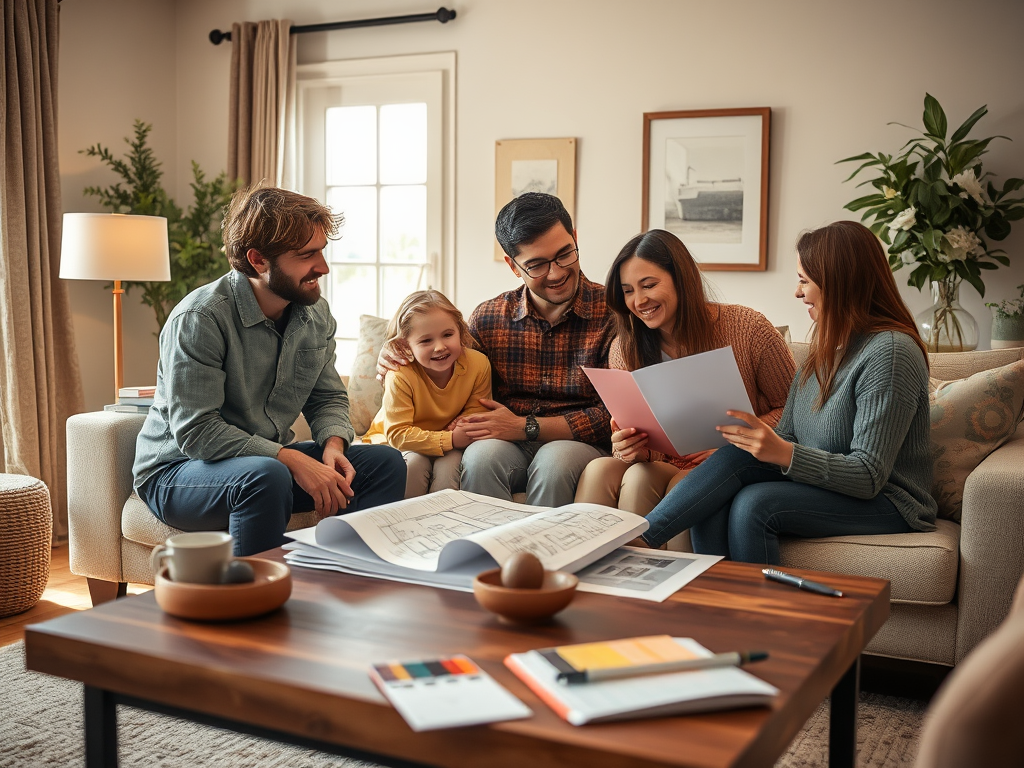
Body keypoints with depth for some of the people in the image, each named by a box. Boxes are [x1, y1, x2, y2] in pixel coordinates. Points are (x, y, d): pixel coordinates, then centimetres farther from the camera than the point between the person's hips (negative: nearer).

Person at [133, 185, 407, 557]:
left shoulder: (316, 313, 1)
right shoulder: (199, 319, -21)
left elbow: (328, 397, 11)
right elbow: (196, 432, -25)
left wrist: (333, 446, -13)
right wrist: (293, 460, -30)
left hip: (272, 459, 7)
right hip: (177, 470, -7)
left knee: (384, 462, -8)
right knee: (266, 477, -38)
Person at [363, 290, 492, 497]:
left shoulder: (478, 364, -18)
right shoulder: (400, 376, -29)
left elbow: (477, 410, -5)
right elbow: (398, 434, -30)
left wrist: (464, 425, -29)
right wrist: (450, 440, -37)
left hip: (450, 443, 2)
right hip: (394, 441, -2)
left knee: (450, 464, -29)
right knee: (414, 463, -32)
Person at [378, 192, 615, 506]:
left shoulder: (612, 313, -6)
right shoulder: (488, 318, 6)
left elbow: (614, 416, -9)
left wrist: (526, 427, -15)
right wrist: (398, 360, 0)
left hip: (581, 444, -2)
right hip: (510, 446, 2)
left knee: (555, 459, -35)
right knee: (482, 454, -31)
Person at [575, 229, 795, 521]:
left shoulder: (747, 328, -9)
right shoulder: (624, 348, 1)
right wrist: (630, 450, -21)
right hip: (664, 465, 4)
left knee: (641, 479, -29)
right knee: (598, 470, -26)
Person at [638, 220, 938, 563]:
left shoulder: (890, 353, -17)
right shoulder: (825, 348, 12)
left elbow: (869, 477, -22)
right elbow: (787, 439, 7)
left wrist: (783, 454, -32)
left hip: (888, 504, -7)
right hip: (820, 487, 7)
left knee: (753, 503, -30)